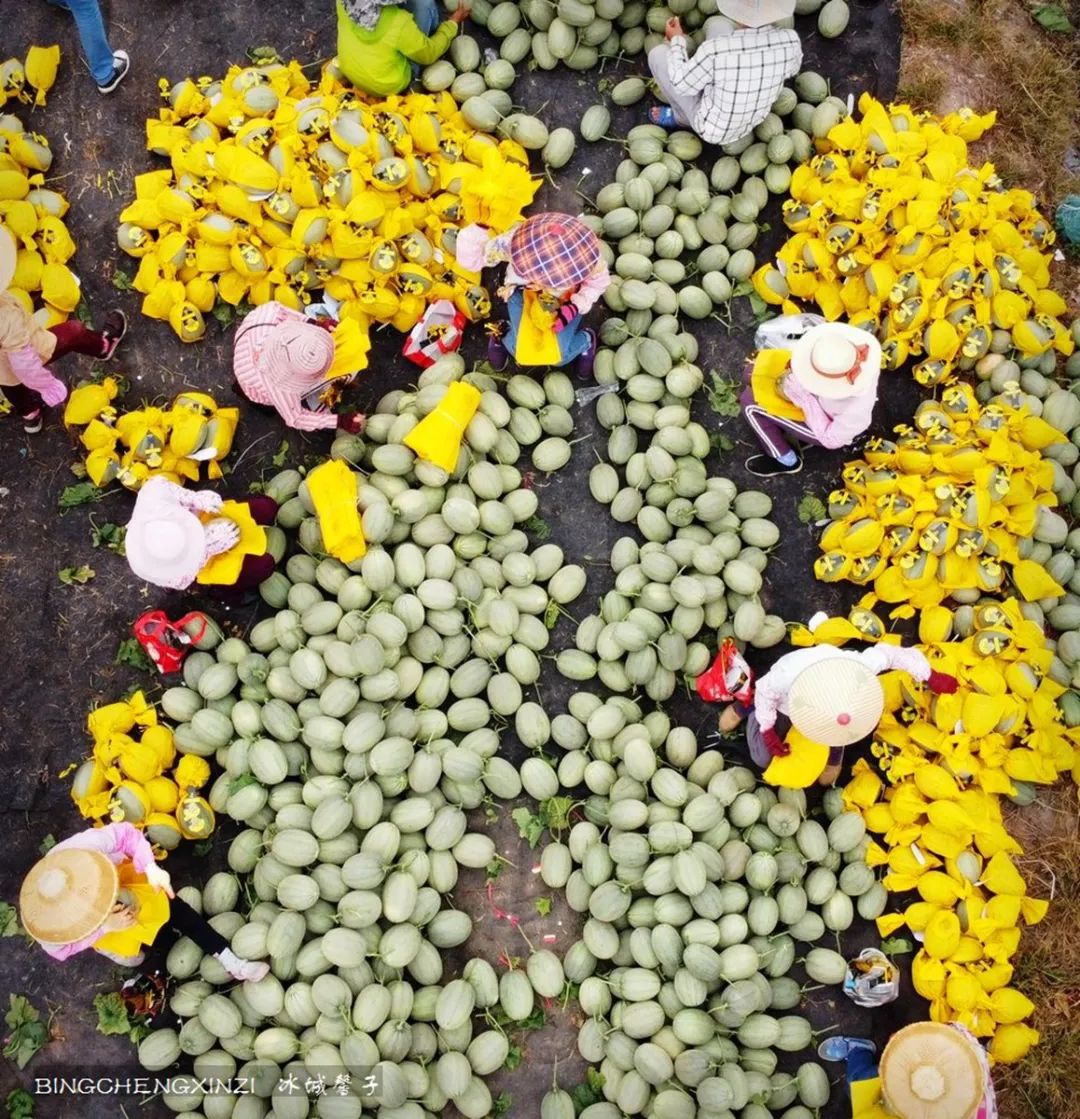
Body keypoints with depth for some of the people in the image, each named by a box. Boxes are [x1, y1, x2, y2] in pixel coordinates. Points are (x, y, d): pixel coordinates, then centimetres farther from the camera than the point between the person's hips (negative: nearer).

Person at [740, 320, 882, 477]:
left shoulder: (856, 410, -45)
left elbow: (831, 440, -25)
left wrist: (806, 399, -27)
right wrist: (801, 370, -23)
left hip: (827, 428, -6)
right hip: (822, 397, 6)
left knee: (750, 401, -12)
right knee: (754, 372, 3)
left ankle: (786, 461, 9)